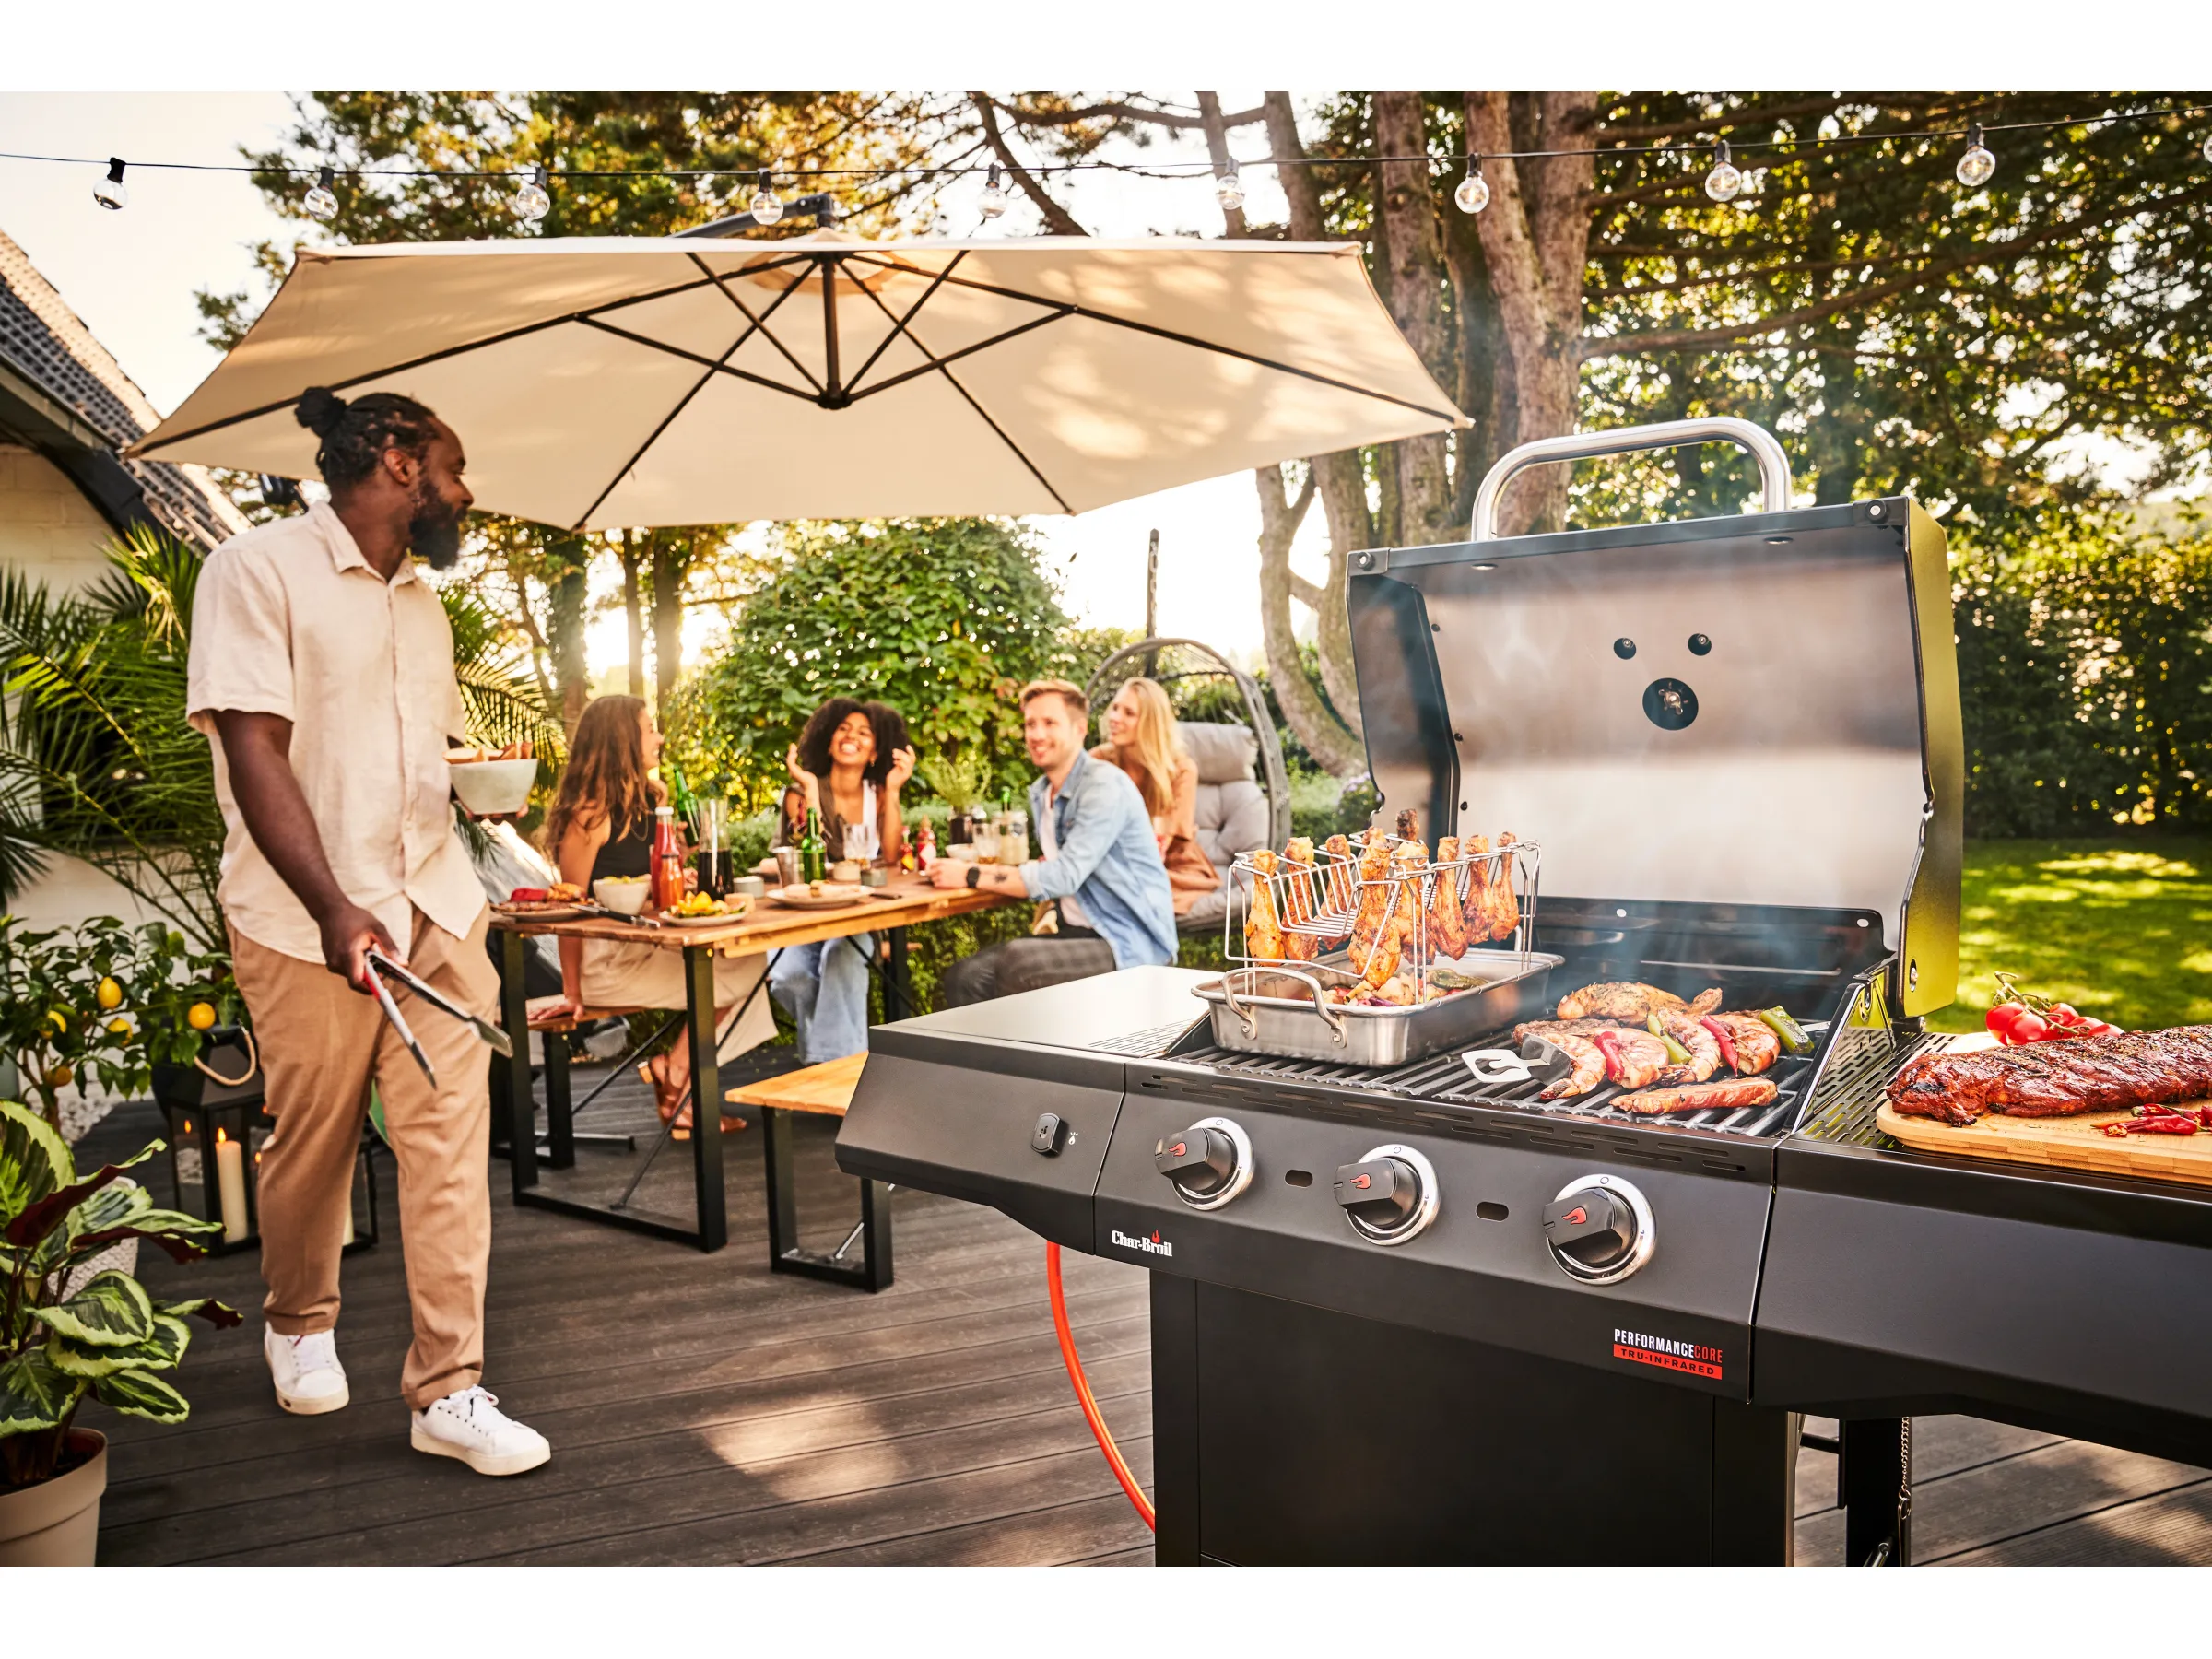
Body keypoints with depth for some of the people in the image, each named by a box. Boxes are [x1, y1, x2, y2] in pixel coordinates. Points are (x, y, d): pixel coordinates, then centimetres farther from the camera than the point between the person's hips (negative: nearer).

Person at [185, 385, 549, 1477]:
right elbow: (253, 750, -14)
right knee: (311, 1144, 9)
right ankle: (299, 1323, 37)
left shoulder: (423, 603, 17)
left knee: (448, 1143, -1)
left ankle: (447, 1392, 5)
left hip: (436, 911, 6)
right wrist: (335, 909, -22)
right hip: (310, 921, -5)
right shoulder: (259, 569, -5)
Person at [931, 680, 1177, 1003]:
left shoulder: (1105, 785, -15)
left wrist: (971, 876, -18)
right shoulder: (1039, 794, 12)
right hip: (1076, 934, 8)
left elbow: (1064, 876, -22)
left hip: (1132, 943, -8)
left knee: (1017, 958, -30)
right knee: (964, 977, -8)